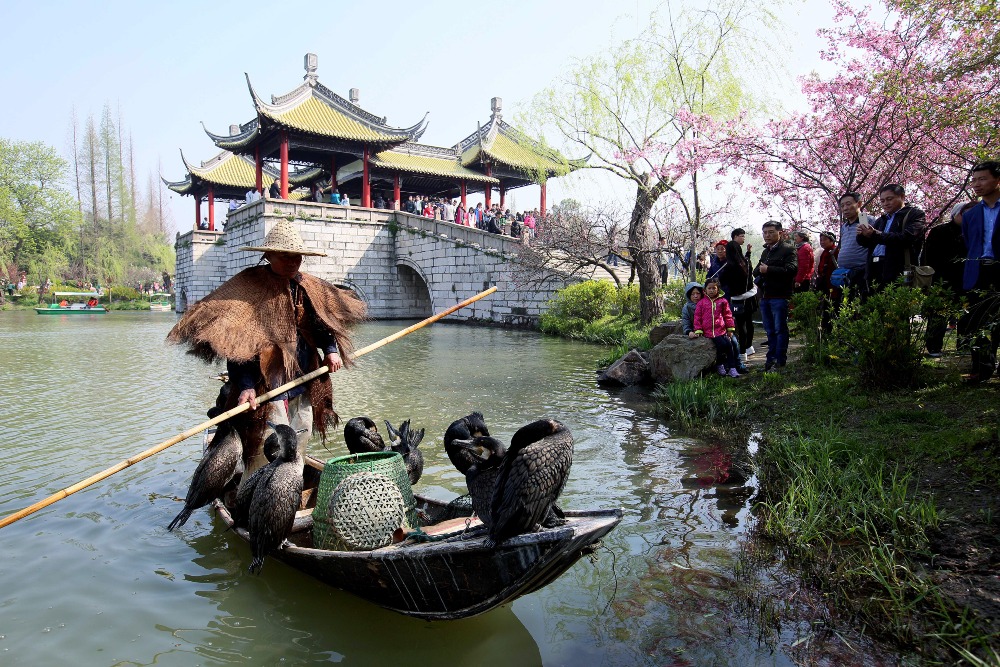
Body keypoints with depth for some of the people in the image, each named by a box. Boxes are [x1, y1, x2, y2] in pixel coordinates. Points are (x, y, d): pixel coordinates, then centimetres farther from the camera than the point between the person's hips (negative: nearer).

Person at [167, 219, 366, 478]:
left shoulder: (307, 287, 9)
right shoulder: (249, 287, -12)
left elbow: (321, 322, 21)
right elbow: (236, 341, -16)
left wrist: (331, 350, 1)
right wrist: (245, 386, -24)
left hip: (304, 386, 8)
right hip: (267, 388, -7)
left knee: (299, 446, 17)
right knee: (267, 457, -11)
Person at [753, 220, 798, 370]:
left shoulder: (788, 249, -4)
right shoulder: (765, 252, 23)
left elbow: (791, 269, -19)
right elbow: (756, 271, 23)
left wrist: (768, 270, -18)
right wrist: (759, 271, -1)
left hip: (779, 296, -8)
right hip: (764, 296, 8)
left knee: (780, 329, -4)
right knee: (769, 330, 12)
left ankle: (780, 361, 0)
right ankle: (771, 358, 20)